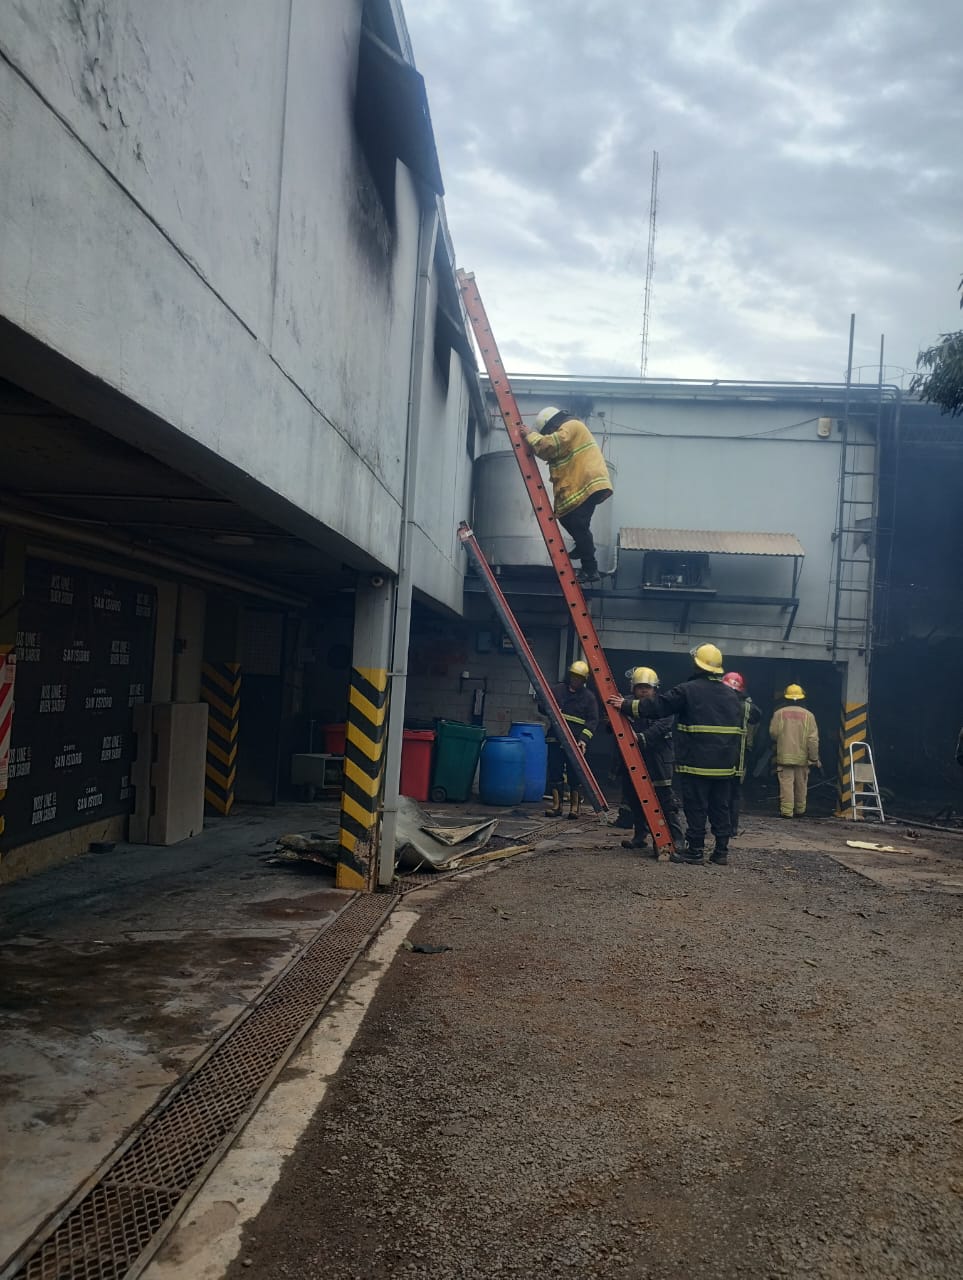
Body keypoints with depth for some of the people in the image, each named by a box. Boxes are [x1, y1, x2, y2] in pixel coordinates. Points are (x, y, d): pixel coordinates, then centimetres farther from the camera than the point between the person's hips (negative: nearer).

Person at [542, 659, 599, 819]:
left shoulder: (589, 697, 5)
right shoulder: (557, 690, 10)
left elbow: (593, 721, -1)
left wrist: (584, 739, -14)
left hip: (576, 742, -2)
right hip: (555, 740, 2)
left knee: (575, 775, 1)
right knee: (555, 773, 3)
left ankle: (575, 806, 10)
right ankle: (556, 805, 10)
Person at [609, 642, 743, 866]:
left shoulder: (688, 690, -8)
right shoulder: (732, 695, 13)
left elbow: (658, 707, -7)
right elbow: (738, 729, 17)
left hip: (697, 762, -6)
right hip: (725, 763, 6)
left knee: (696, 807, -1)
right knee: (720, 807, 11)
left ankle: (695, 851, 2)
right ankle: (721, 851, 15)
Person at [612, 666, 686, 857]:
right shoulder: (627, 706, 10)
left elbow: (660, 727, -19)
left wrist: (642, 737, -34)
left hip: (658, 761, -5)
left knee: (665, 800, -8)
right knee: (634, 799, 12)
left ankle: (677, 839, -4)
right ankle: (641, 836, 26)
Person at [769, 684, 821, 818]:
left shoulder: (779, 713, -5)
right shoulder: (808, 715, -3)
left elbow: (773, 733, -1)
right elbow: (813, 739, -4)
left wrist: (775, 748, 21)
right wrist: (814, 758, 1)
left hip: (784, 756, -2)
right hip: (802, 757, 2)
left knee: (786, 784, -1)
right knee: (801, 785, 15)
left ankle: (787, 811, -6)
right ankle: (800, 810, 25)